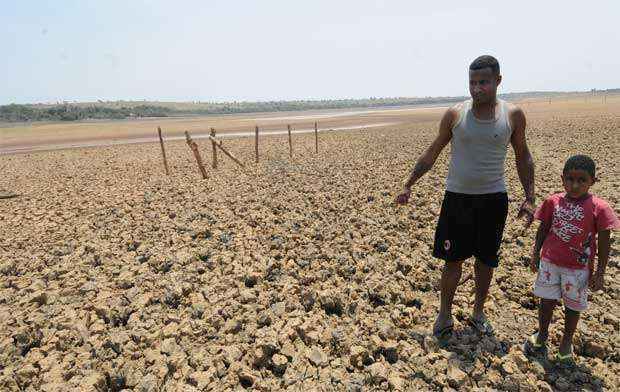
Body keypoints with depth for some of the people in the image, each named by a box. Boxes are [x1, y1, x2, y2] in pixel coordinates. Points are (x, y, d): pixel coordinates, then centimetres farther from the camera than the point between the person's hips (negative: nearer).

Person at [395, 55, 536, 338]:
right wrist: (409, 185, 2)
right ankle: (445, 314, 24)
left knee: (485, 260, 12)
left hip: (493, 199, 1)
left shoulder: (513, 115, -2)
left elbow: (523, 156, 8)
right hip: (457, 198, -1)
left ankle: (478, 312, 32)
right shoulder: (455, 114, -4)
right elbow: (432, 153, 3)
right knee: (453, 259, 5)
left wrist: (529, 198, 1)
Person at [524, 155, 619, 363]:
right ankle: (542, 335, 35)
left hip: (578, 268, -2)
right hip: (550, 262, 2)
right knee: (546, 301, 13)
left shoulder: (599, 208, -12)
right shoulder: (553, 201, -5)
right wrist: (535, 254, 8)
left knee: (573, 306, 14)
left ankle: (567, 342, 36)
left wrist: (600, 272, -5)